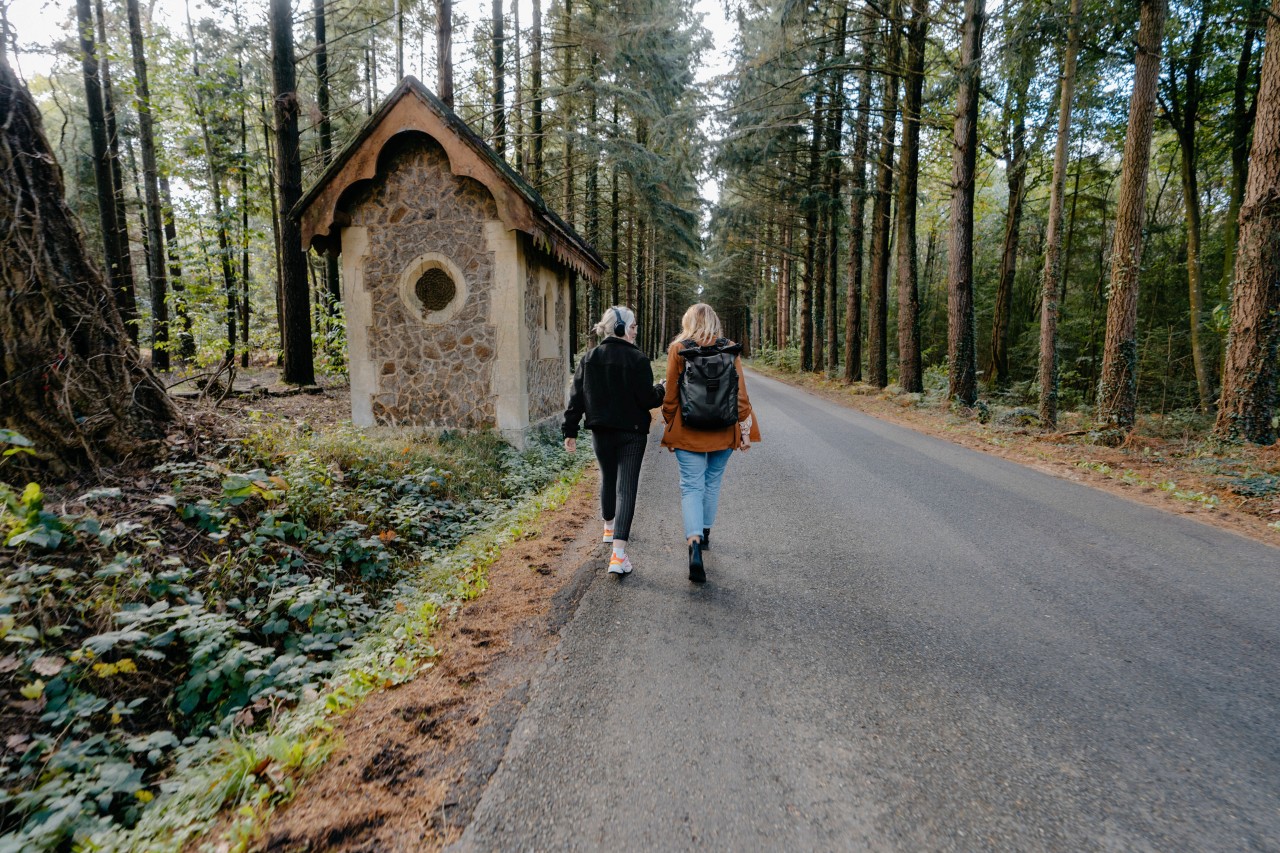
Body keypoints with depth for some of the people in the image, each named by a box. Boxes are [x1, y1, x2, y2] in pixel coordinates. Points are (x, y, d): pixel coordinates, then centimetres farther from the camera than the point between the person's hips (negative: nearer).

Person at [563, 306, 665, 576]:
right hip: (631, 434, -5)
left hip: (601, 432, 5)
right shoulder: (636, 358, -13)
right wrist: (662, 390, 8)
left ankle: (610, 527, 46)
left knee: (607, 480, 24)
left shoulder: (589, 358, 1)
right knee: (626, 488, -4)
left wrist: (570, 431, 5)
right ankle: (618, 555, -10)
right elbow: (647, 398, -13)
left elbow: (577, 397, 1)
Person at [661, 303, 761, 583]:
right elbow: (740, 393, -1)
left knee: (691, 486, -1)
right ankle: (705, 533, 35)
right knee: (712, 482, 19)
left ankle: (694, 544, -18)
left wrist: (669, 425, 9)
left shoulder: (678, 349, -5)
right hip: (723, 431, 3)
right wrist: (745, 429, 5)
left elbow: (671, 394, -3)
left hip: (688, 431, -2)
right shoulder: (729, 349, 0)